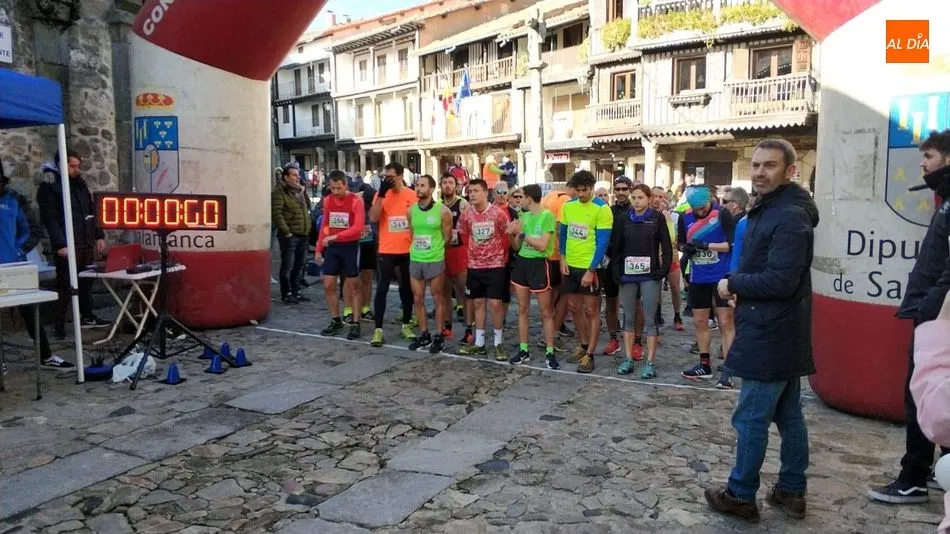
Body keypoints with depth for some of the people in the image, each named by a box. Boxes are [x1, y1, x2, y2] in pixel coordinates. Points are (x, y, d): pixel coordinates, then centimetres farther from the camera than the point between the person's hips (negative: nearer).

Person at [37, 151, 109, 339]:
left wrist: (99, 236, 13)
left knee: (87, 281, 13)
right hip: (67, 245, -7)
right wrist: (60, 244, -21)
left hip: (86, 243, 7)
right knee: (65, 286, -5)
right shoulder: (48, 187, -6)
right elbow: (50, 218, -14)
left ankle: (87, 317, 25)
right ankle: (58, 324, 2)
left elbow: (92, 212, 20)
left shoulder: (80, 184, 16)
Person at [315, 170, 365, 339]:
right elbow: (324, 225, 13)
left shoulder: (356, 201, -12)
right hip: (332, 247, 5)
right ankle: (336, 321, 19)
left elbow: (358, 227, -22)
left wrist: (335, 236, -28)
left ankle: (355, 324, 11)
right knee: (328, 285, 4)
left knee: (353, 286, 4)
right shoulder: (327, 201, 6)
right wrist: (319, 249, 8)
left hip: (350, 246, -5)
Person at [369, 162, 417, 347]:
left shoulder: (412, 195, 0)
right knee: (382, 289, -2)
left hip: (408, 250, 1)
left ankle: (406, 325, 25)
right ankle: (378, 329, 3)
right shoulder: (381, 195, -1)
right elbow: (373, 218, -13)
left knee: (407, 288, 12)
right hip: (386, 251, -1)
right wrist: (381, 194, -17)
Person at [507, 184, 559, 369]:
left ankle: (549, 353, 11)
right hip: (521, 262, 7)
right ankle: (523, 350, 20)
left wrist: (521, 233, -15)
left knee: (546, 311, 3)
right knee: (522, 309, 11)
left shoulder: (547, 216, -12)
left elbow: (542, 245, -19)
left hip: (539, 264, -7)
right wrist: (512, 234, -7)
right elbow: (517, 246, 12)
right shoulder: (523, 216, 8)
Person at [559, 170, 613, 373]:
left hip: (590, 267, -6)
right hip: (570, 265, 6)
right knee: (574, 307, 15)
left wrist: (591, 270, -18)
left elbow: (603, 242, -14)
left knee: (591, 310, 2)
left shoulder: (602, 209, -13)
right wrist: (563, 259, 3)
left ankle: (589, 355, 9)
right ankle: (584, 346, 31)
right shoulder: (568, 205, 4)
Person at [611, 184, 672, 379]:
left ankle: (650, 362, 6)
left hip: (650, 275, -2)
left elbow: (666, 246, 1)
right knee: (629, 317, 9)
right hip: (627, 274, 3)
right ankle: (628, 359, 17)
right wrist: (616, 271, -1)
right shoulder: (622, 218, 6)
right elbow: (616, 246, 7)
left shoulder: (657, 217, 0)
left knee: (650, 319, 0)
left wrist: (663, 269, -8)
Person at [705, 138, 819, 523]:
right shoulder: (770, 210, 15)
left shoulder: (790, 216, -19)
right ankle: (791, 491, 27)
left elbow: (781, 280, -26)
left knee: (751, 419, -1)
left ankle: (740, 496, 11)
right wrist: (743, 289, 5)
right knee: (789, 416, 16)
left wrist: (733, 283, -13)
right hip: (780, 333, 11)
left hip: (770, 335, -11)